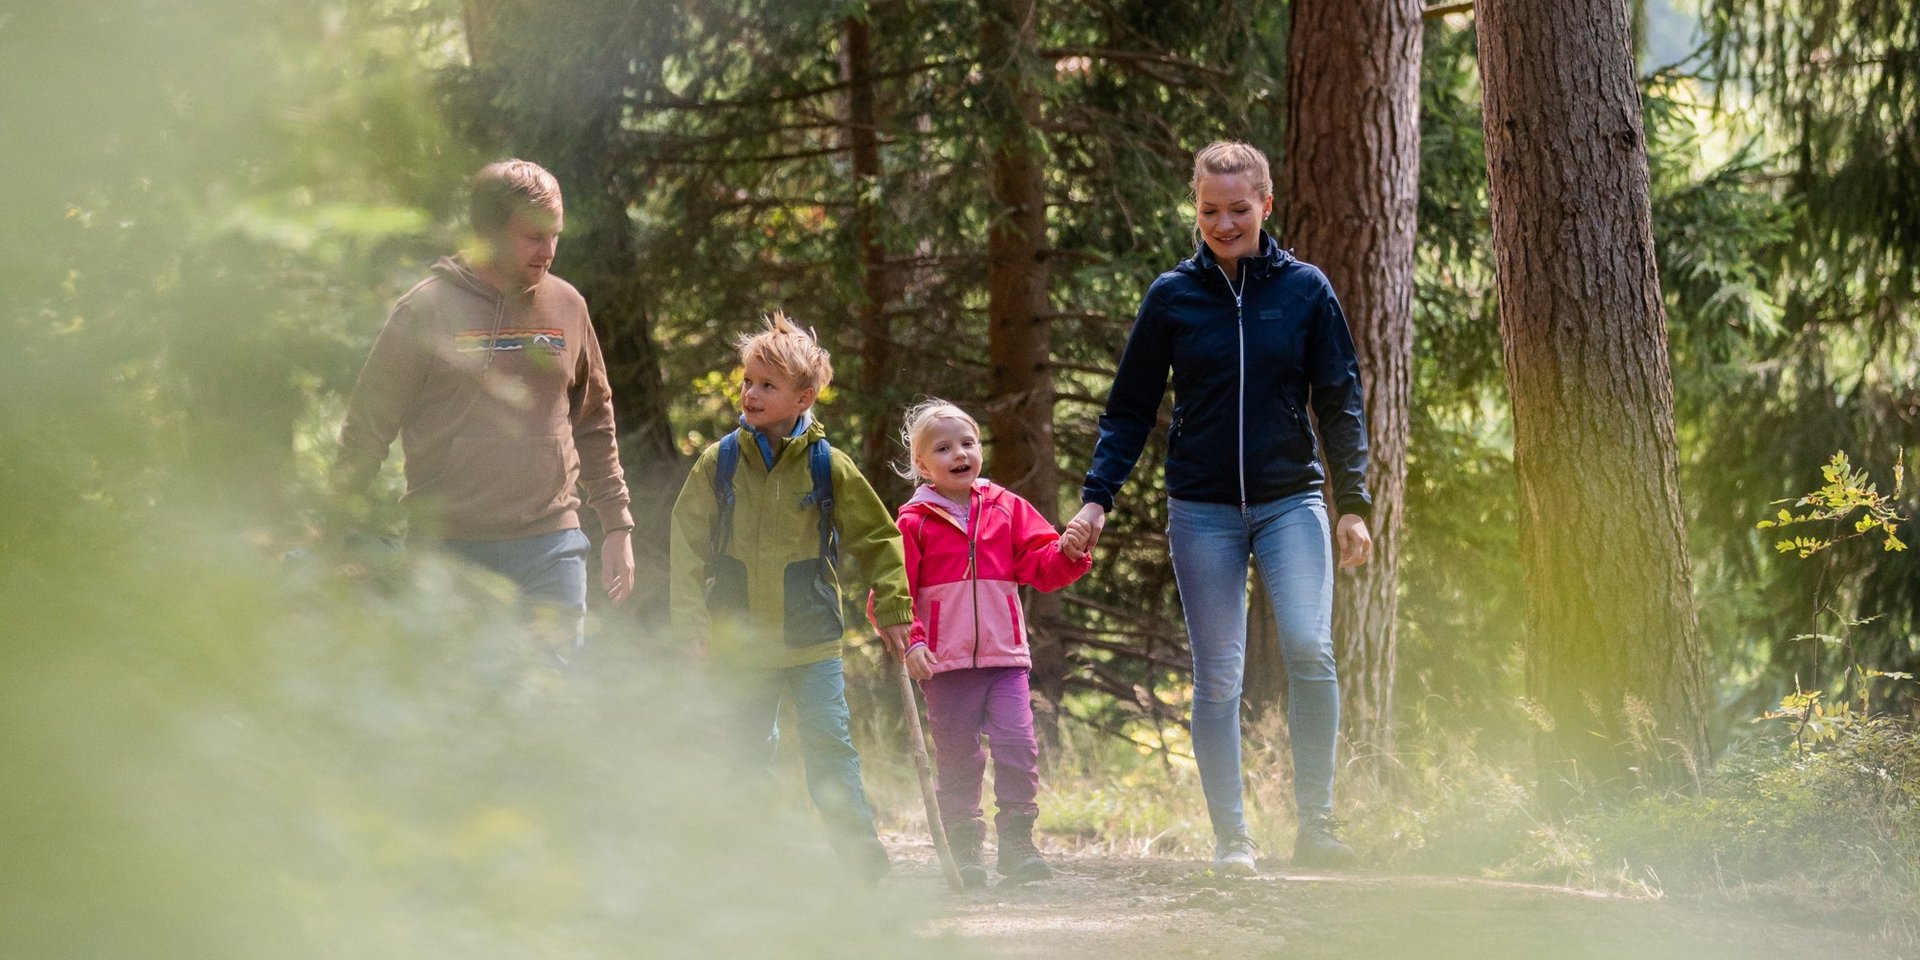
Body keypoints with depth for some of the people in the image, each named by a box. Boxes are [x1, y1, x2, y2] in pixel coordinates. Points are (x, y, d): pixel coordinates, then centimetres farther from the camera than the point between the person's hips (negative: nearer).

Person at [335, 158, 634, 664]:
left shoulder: (567, 307, 9)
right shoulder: (426, 310, -3)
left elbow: (595, 426, 18)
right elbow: (367, 428, 0)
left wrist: (618, 527, 14)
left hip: (551, 544, 3)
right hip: (449, 549, -3)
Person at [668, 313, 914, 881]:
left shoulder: (829, 467, -3)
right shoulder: (719, 462, 0)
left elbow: (878, 538, 6)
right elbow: (688, 543, 4)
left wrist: (892, 610, 5)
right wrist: (691, 621, -2)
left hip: (813, 641, -2)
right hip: (739, 640, 2)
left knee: (830, 743, -8)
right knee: (749, 752, 8)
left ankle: (861, 852, -3)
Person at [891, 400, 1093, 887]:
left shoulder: (1007, 508, 9)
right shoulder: (915, 522, 0)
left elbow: (1040, 565, 8)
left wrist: (1068, 552, -13)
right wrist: (910, 641, -14)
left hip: (1004, 655, 2)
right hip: (945, 663, -2)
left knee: (1018, 746, -8)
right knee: (957, 758, 3)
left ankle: (1017, 841, 1)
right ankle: (963, 849, 11)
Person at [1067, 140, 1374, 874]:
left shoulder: (1306, 290, 1)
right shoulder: (1172, 297, 2)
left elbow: (1340, 402, 5)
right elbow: (1130, 409, 6)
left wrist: (1353, 503, -2)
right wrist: (1097, 497, -4)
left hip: (1291, 500, -1)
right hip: (1202, 511, 1)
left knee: (1309, 649, -19)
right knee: (1218, 676, 0)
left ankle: (1316, 823, -11)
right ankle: (1231, 837, 7)